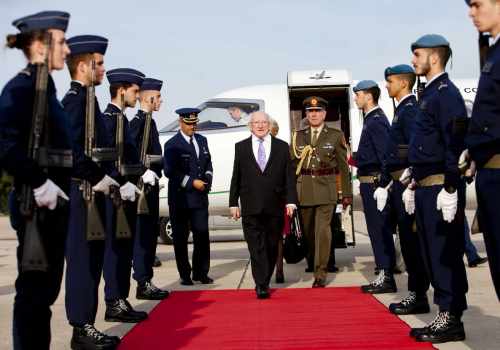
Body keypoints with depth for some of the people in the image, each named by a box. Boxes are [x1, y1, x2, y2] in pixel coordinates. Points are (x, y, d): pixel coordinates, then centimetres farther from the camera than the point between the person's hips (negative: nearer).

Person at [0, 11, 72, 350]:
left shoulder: (46, 87, 15)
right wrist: (39, 184, -24)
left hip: (53, 202, 9)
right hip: (37, 204, -9)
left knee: (47, 285, 17)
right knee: (34, 286, 0)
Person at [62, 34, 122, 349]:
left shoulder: (84, 98, 18)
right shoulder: (77, 98, -12)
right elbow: (73, 149, -22)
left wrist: (106, 179, 13)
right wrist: (98, 178, -16)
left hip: (90, 193, 10)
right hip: (82, 194, -10)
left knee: (91, 261, 12)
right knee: (83, 261, -3)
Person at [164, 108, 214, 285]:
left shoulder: (202, 140, 13)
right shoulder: (172, 145, -7)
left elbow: (208, 163, 19)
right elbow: (169, 171, -13)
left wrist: (207, 179, -1)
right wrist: (192, 182, -16)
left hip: (200, 197, 5)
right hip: (180, 199, -5)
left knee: (202, 236, 6)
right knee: (181, 238, 4)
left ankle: (201, 273, 17)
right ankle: (185, 275, 14)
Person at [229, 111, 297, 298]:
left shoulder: (282, 147, 9)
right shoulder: (241, 147, 9)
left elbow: (289, 176, 5)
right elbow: (236, 178, 8)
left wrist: (290, 201, -4)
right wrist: (233, 203, 3)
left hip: (275, 206, 1)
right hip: (251, 207, -1)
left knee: (272, 246, 8)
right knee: (256, 247, -5)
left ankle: (264, 281, 22)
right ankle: (261, 286, -5)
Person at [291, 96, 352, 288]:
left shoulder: (336, 136, 5)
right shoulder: (298, 136, 10)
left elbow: (344, 166, 4)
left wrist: (347, 193, 2)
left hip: (326, 188, -2)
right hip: (304, 189, 3)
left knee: (323, 230, -11)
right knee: (308, 230, 14)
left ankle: (320, 274, -6)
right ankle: (311, 262, 39)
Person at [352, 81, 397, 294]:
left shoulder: (376, 121, -13)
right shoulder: (372, 119, 17)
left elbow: (385, 155, -20)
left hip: (374, 182, -10)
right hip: (370, 182, 10)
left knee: (380, 230, -5)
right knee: (378, 230, 13)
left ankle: (386, 278, 1)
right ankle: (384, 275, 20)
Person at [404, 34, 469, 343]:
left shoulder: (446, 93, -10)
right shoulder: (429, 94, 19)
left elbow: (455, 143, -19)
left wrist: (450, 189, -23)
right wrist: (414, 185, 21)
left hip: (441, 188, -10)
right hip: (426, 188, 10)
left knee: (445, 253, -4)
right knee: (432, 254, 12)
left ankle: (452, 320, 4)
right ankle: (446, 313, 20)